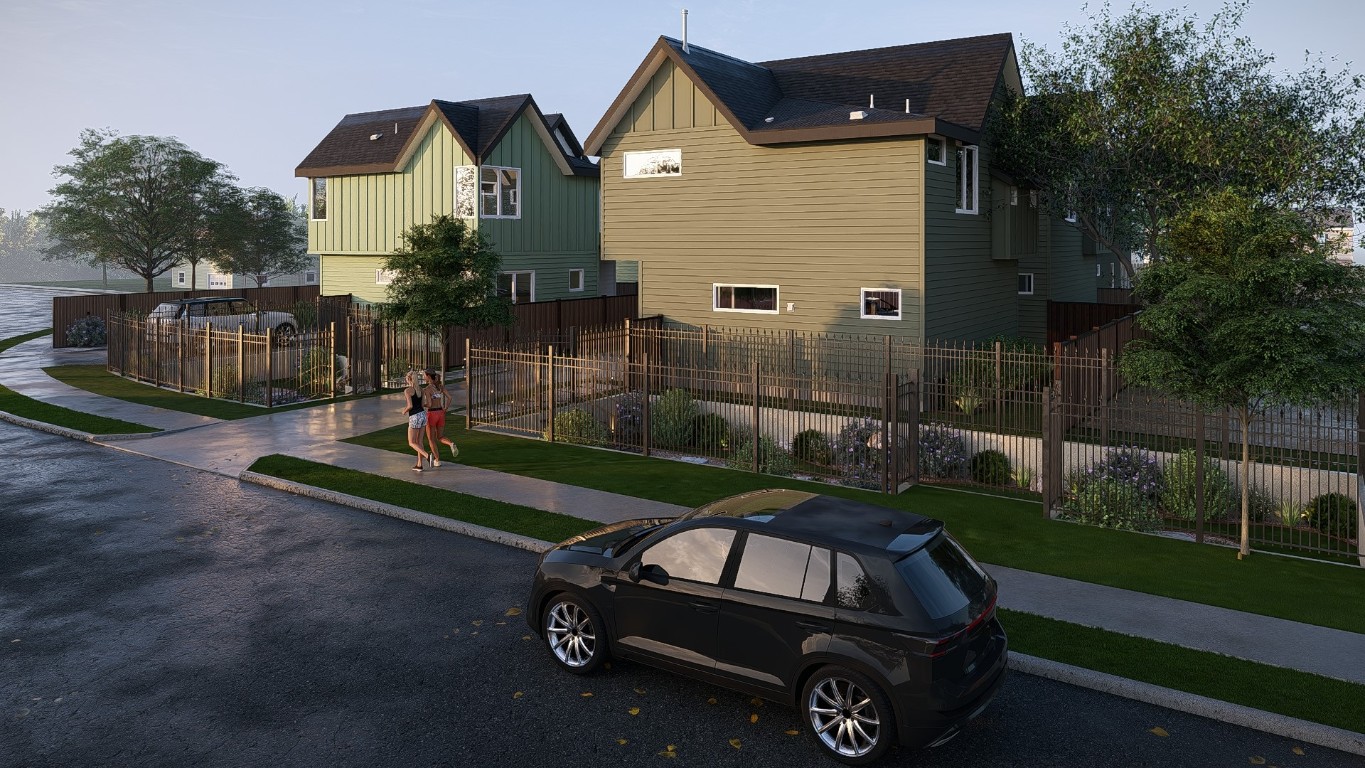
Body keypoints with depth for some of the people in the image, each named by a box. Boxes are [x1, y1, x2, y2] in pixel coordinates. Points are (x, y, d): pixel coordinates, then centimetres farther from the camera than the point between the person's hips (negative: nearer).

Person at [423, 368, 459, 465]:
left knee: (431, 439, 12)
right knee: (440, 438, 17)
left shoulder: (426, 389, -15)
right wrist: (445, 409, 4)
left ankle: (437, 460, 13)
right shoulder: (440, 386, 4)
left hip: (431, 414, -6)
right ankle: (451, 444, -15)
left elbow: (429, 404, -22)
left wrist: (422, 404, 0)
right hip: (440, 414, 6)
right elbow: (449, 397, -3)